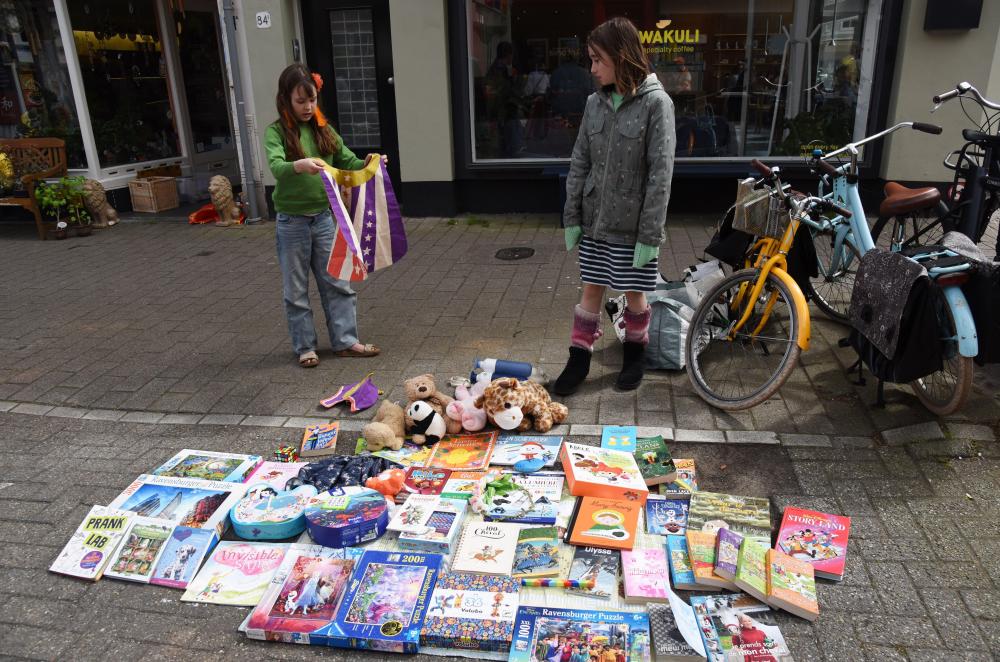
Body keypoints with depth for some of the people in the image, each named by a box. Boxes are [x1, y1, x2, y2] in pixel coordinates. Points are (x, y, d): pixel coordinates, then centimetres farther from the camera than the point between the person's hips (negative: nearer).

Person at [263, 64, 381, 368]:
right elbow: (276, 167, -24)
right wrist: (299, 166, -44)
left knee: (338, 283, 8)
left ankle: (345, 341, 19)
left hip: (324, 217, 4)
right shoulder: (276, 131, -7)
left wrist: (366, 164, -15)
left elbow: (347, 162, 6)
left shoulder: (323, 129, 5)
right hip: (292, 221, -4)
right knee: (296, 289, 7)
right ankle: (305, 347, 20)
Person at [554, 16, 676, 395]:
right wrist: (571, 217, 3)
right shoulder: (595, 102, 4)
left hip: (632, 224, -4)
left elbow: (660, 174, -14)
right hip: (595, 220, 4)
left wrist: (650, 234, -17)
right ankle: (579, 359, 24)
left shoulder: (656, 103, -11)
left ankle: (634, 355, 32)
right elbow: (579, 163, 7)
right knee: (591, 291, 11)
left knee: (634, 294, 10)